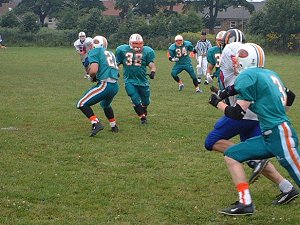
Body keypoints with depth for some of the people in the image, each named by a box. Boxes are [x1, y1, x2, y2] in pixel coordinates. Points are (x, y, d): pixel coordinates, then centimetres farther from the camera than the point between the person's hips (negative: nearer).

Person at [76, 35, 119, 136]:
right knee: (105, 105, 36)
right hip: (115, 86, 8)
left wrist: (91, 77, 6)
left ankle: (96, 124, -17)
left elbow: (93, 70, -14)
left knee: (82, 104, -3)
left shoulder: (95, 52, -1)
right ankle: (114, 126, 44)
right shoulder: (110, 54, 23)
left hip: (105, 85, -8)